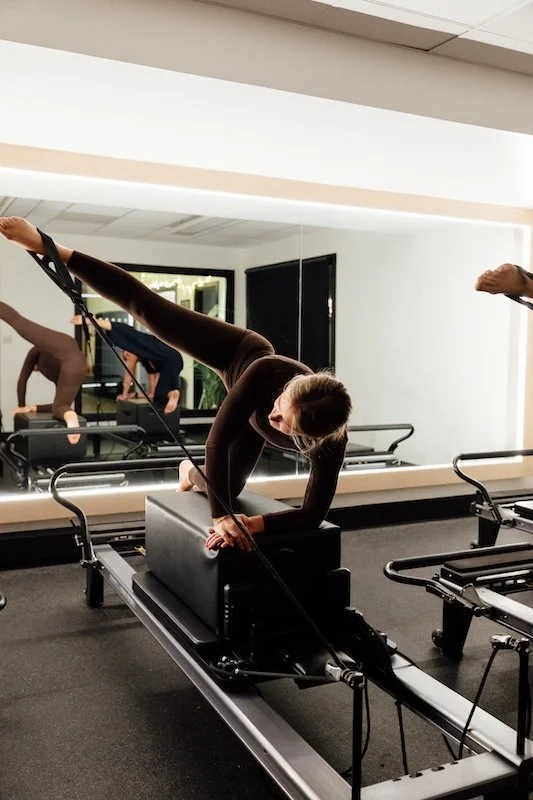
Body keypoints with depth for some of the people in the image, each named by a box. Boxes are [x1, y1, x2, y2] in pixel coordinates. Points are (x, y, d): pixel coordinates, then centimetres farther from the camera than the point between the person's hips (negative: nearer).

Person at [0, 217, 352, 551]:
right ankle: (49, 247, 11)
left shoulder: (332, 444, -42)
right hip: (240, 354, -2)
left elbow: (313, 514, -33)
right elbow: (217, 441, -43)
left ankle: (191, 471, 49)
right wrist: (220, 517, -45)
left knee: (226, 489, 10)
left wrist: (255, 523, -46)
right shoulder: (267, 372, -47)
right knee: (147, 307, 0)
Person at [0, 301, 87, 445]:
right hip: (78, 365, 3)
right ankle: (71, 419, -34)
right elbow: (60, 403, 44)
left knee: (15, 319, -1)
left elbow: (22, 380, 38)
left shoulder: (36, 351, 42)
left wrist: (22, 406, 44)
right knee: (59, 408, 0)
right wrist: (36, 407, 50)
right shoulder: (58, 378, 45)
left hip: (61, 344, -3)